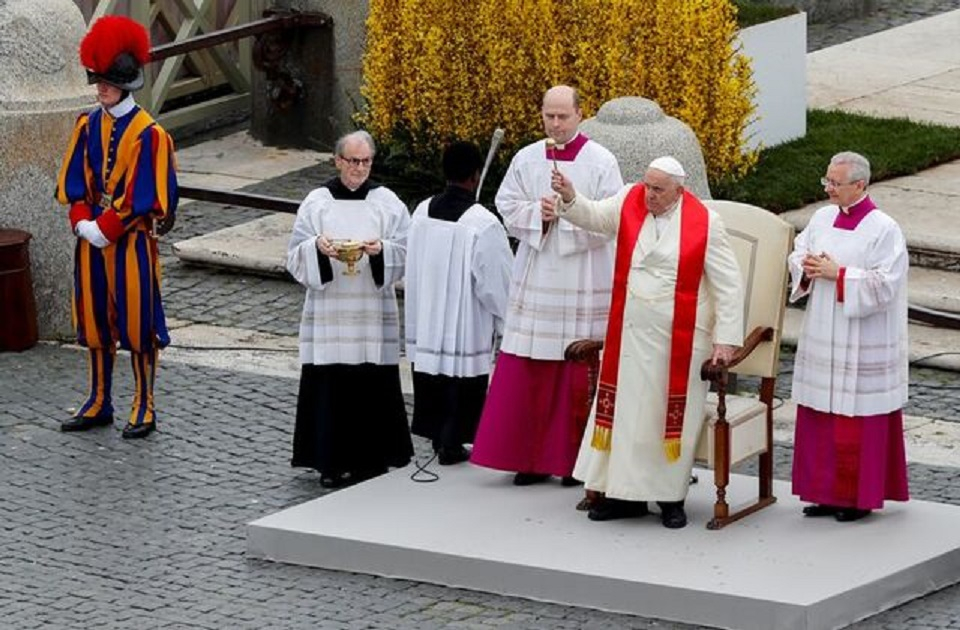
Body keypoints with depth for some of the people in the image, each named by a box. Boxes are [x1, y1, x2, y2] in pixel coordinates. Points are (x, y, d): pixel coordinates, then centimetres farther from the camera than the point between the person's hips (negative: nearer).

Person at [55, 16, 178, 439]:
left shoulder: (147, 133, -12)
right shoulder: (88, 125, 5)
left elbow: (143, 197, -14)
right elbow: (73, 182, 6)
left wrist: (105, 229, -16)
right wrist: (83, 223, -8)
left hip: (132, 241, -6)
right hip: (92, 238, 6)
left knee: (137, 324, 0)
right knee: (94, 321, 11)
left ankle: (143, 408, 9)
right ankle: (99, 403, 22)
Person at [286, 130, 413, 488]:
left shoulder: (387, 203, 6)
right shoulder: (317, 203, 6)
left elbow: (405, 253, 3)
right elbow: (295, 256, 5)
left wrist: (381, 250, -16)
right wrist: (317, 247, -16)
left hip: (373, 309, 0)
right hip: (328, 310, 0)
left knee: (373, 384, -2)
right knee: (330, 384, -3)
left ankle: (371, 458, 7)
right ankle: (332, 462, 4)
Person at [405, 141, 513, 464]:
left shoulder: (422, 212, -3)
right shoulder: (483, 224, -21)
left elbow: (413, 268, 9)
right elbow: (497, 282, -15)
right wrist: (507, 320, 0)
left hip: (426, 318, 6)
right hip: (466, 325, -6)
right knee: (463, 386, 6)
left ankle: (438, 437, 28)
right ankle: (452, 445, 10)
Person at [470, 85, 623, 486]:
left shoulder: (601, 162, -2)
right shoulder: (526, 160, 8)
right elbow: (507, 208, 7)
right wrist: (537, 212, -11)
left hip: (583, 283, -3)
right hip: (536, 280, 3)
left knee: (581, 372, -1)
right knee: (529, 373, 2)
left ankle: (576, 459, 8)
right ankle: (531, 457, 9)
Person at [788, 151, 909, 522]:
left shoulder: (884, 230, -12)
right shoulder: (822, 218, 8)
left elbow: (884, 284, -17)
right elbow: (797, 255, 15)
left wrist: (837, 274, -19)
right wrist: (807, 268, -8)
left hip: (862, 348, -6)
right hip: (822, 336, 7)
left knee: (857, 420, -1)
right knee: (821, 417, 9)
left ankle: (860, 496, 8)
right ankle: (829, 492, 18)